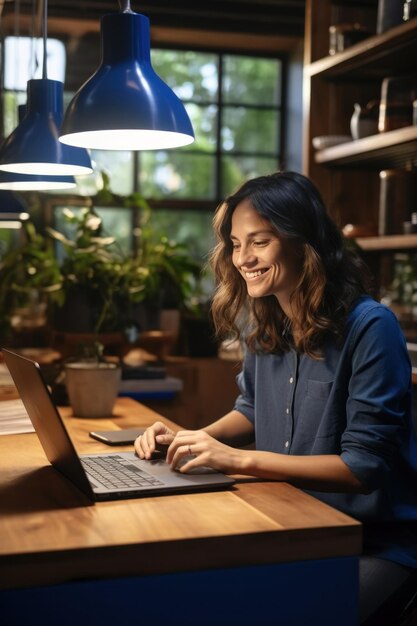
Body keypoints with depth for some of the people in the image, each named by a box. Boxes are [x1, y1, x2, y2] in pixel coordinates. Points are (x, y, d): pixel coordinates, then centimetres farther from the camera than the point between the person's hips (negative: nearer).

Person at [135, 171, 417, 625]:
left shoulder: (370, 327, -19)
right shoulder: (263, 325, 2)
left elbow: (365, 465, -20)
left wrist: (238, 459, -24)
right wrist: (192, 440, -2)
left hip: (375, 542, -6)